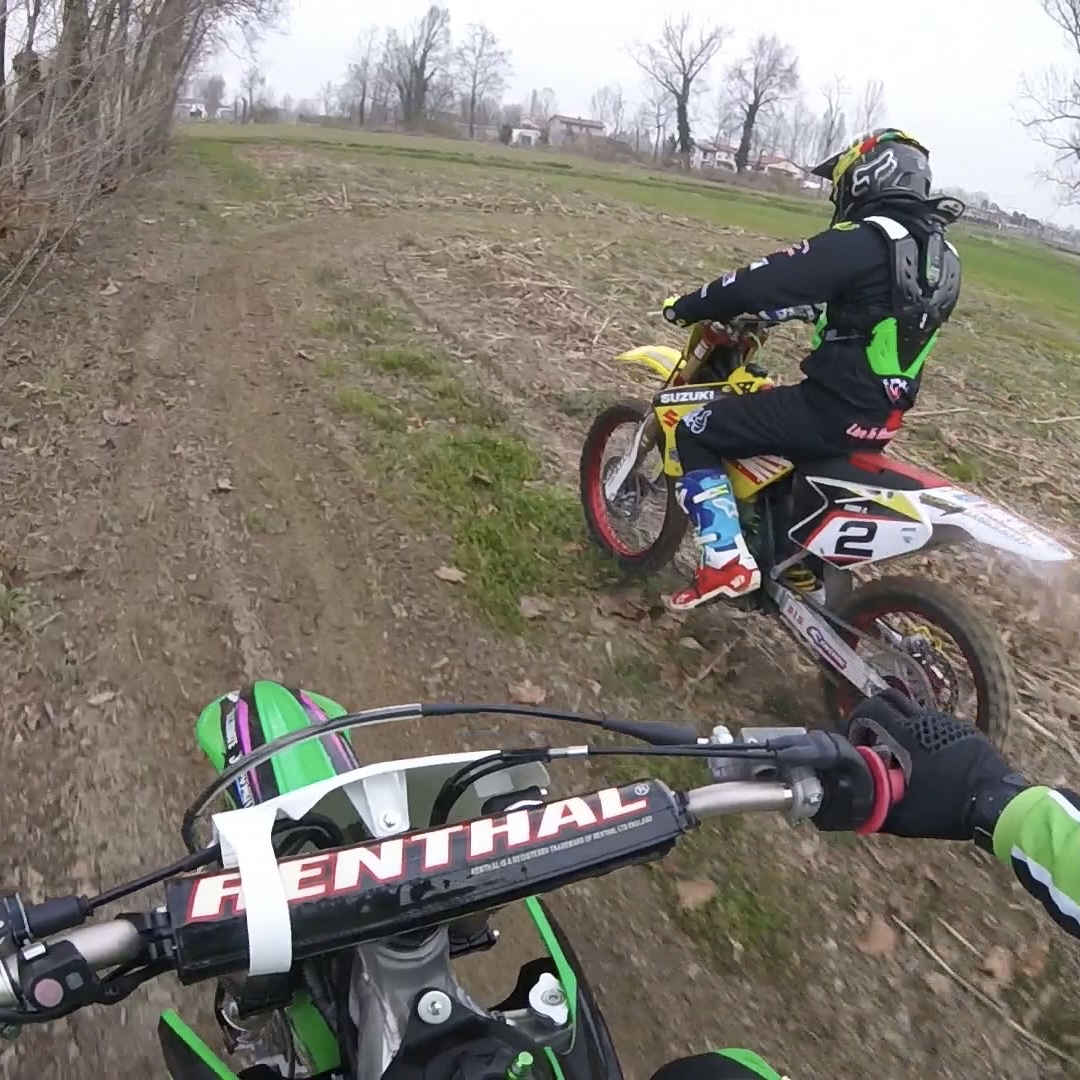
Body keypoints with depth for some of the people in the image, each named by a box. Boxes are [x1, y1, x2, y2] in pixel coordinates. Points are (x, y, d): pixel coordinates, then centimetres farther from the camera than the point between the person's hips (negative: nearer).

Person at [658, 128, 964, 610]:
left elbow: (765, 278, -20)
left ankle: (726, 562, -9)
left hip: (832, 410, -9)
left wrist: (688, 307, -4)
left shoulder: (861, 241, -17)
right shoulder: (940, 252, 12)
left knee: (696, 430, -1)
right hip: (881, 416, 9)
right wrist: (762, 313, 27)